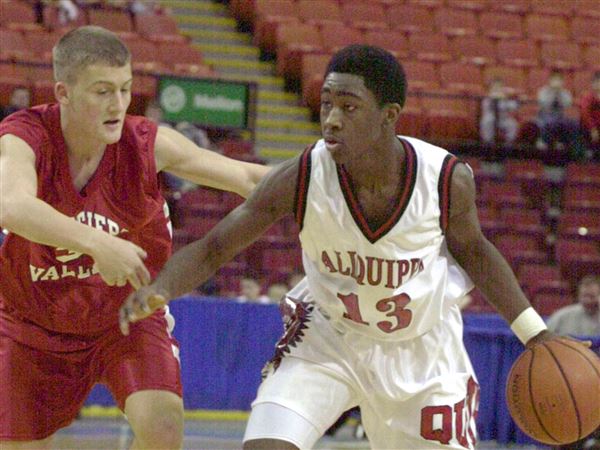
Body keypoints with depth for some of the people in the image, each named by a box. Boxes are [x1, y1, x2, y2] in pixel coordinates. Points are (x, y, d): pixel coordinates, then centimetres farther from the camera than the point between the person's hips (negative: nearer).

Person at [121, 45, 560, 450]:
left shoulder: (449, 180, -24)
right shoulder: (300, 179, -26)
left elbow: (472, 250, -2)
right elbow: (213, 248, -17)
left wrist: (535, 334, -4)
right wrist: (160, 289, -38)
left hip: (422, 348, 1)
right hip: (326, 337, -1)